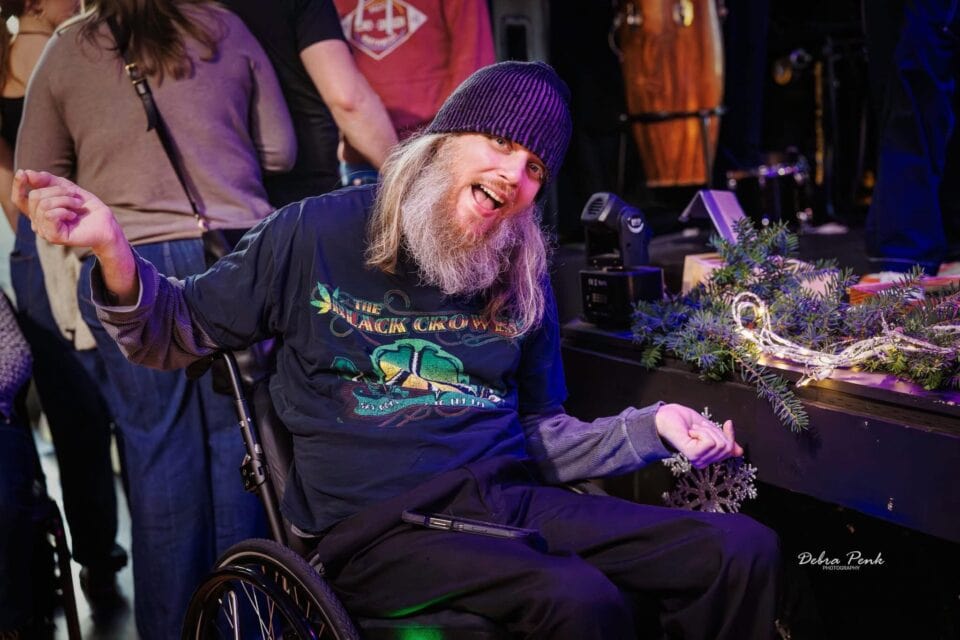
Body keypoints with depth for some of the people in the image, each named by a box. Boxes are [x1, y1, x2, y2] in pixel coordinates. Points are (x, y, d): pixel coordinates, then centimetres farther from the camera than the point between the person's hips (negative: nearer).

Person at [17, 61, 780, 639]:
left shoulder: (523, 281, 13)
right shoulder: (318, 233, 0)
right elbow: (178, 334, 8)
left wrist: (651, 426, 1)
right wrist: (115, 250, -12)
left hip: (508, 498, 6)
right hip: (377, 524, -5)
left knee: (744, 549, -7)